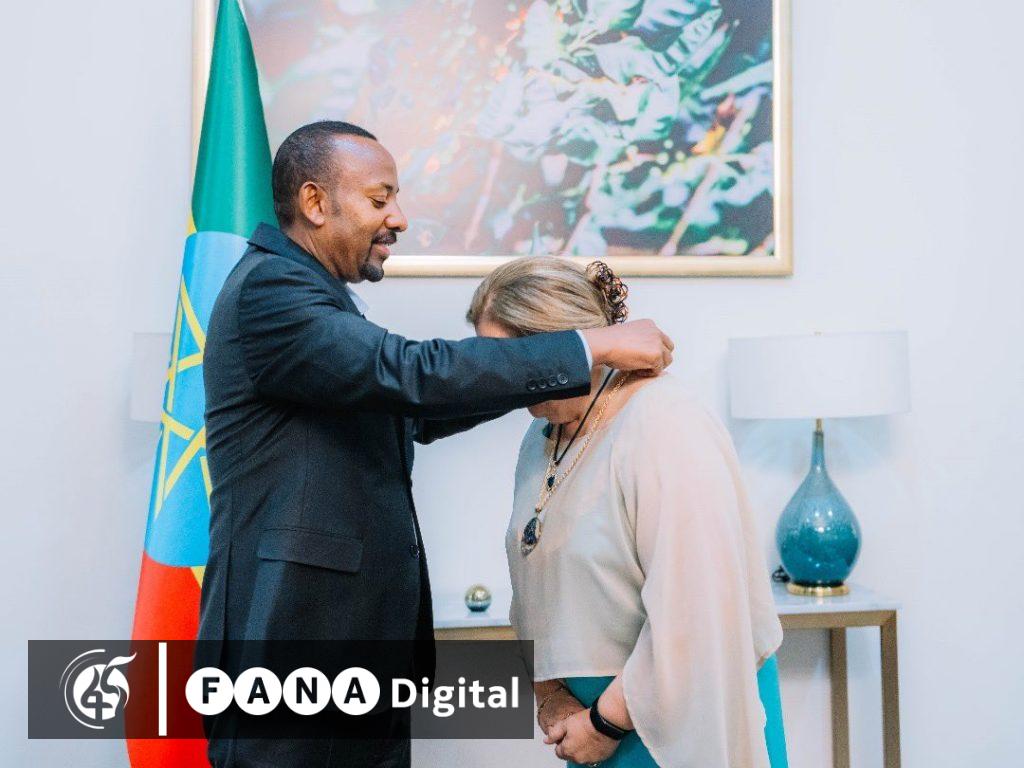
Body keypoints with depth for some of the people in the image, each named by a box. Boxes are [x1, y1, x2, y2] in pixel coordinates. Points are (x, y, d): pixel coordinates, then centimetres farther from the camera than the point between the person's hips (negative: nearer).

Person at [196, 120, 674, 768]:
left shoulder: (322, 299, 16)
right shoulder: (267, 289, -15)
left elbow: (417, 412, 17)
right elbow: (414, 375, -25)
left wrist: (555, 374, 7)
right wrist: (593, 348, -20)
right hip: (292, 633, -9)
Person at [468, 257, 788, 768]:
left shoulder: (668, 432, -22)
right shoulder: (545, 433, 4)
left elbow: (693, 616, -25)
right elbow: (535, 591, 9)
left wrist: (608, 721, -17)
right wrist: (548, 694, -1)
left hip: (678, 717, -6)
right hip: (598, 709, 7)